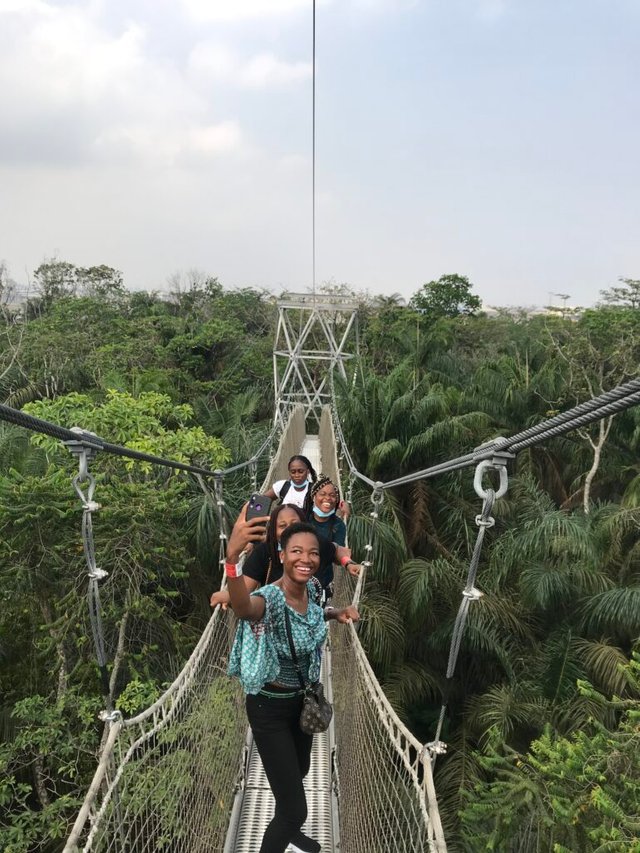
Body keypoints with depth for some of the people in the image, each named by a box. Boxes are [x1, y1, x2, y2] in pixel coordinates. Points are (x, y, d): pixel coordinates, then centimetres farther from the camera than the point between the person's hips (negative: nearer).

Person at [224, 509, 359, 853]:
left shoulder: (311, 589, -9)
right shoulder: (270, 597, -32)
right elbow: (244, 608, -59)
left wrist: (337, 614, -2)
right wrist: (233, 557, -77)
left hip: (302, 699, 7)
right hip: (269, 708, -7)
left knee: (299, 772, 31)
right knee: (295, 808, -7)